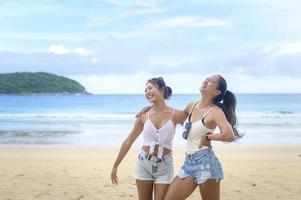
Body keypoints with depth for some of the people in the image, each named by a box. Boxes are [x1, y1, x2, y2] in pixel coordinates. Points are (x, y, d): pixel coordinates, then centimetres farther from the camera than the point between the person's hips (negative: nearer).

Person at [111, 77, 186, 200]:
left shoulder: (176, 115, -8)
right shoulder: (143, 115, -3)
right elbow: (128, 142, 5)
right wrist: (115, 166, 8)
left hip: (164, 166, -1)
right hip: (143, 163, 2)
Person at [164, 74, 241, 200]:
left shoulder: (215, 111, -10)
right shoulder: (191, 106, 10)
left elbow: (229, 136, -27)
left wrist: (208, 137, -13)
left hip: (206, 162, -7)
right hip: (188, 162, 7)